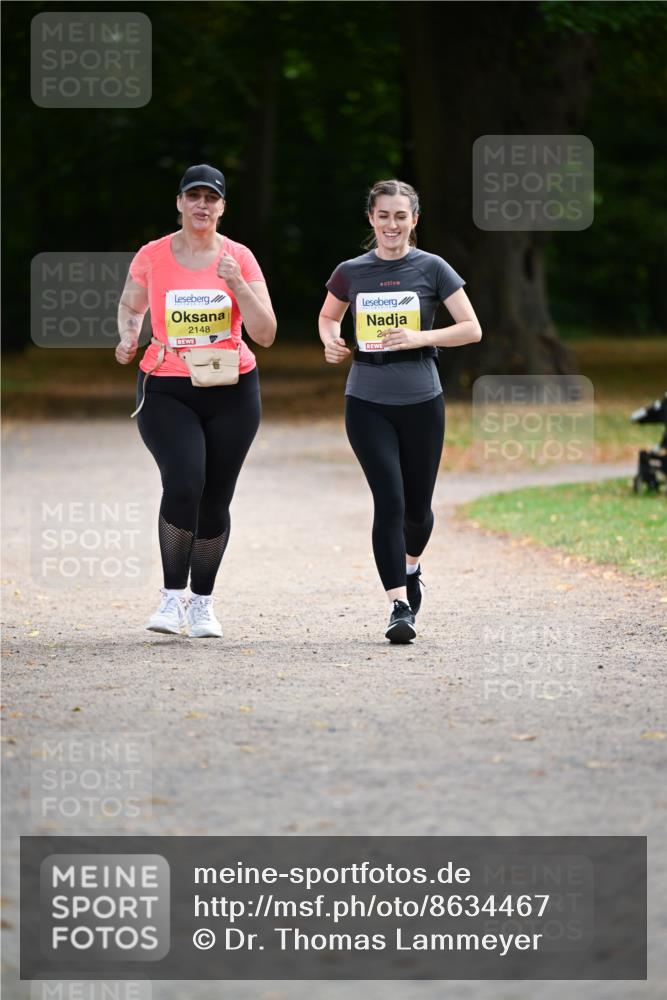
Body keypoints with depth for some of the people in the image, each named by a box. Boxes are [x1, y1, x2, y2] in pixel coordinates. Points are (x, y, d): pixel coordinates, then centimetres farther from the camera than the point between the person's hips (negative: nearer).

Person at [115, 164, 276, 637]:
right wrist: (128, 336, -3)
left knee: (215, 501, 5)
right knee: (183, 485, -21)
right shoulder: (152, 257, 0)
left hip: (231, 391, 1)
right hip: (166, 390, -1)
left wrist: (237, 284, -16)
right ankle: (173, 595, -7)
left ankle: (202, 602, 23)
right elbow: (130, 306, 18)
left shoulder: (239, 258, 0)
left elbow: (265, 333, -3)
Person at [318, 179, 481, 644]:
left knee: (417, 506, 10)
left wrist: (420, 337, -16)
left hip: (421, 401, 0)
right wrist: (331, 342, 0)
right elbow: (328, 316, 22)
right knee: (389, 501, -13)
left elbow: (472, 329, -2)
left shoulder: (432, 269, -2)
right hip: (367, 403, 0)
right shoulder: (351, 273, 4)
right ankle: (400, 606, -12)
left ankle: (410, 567, 43)